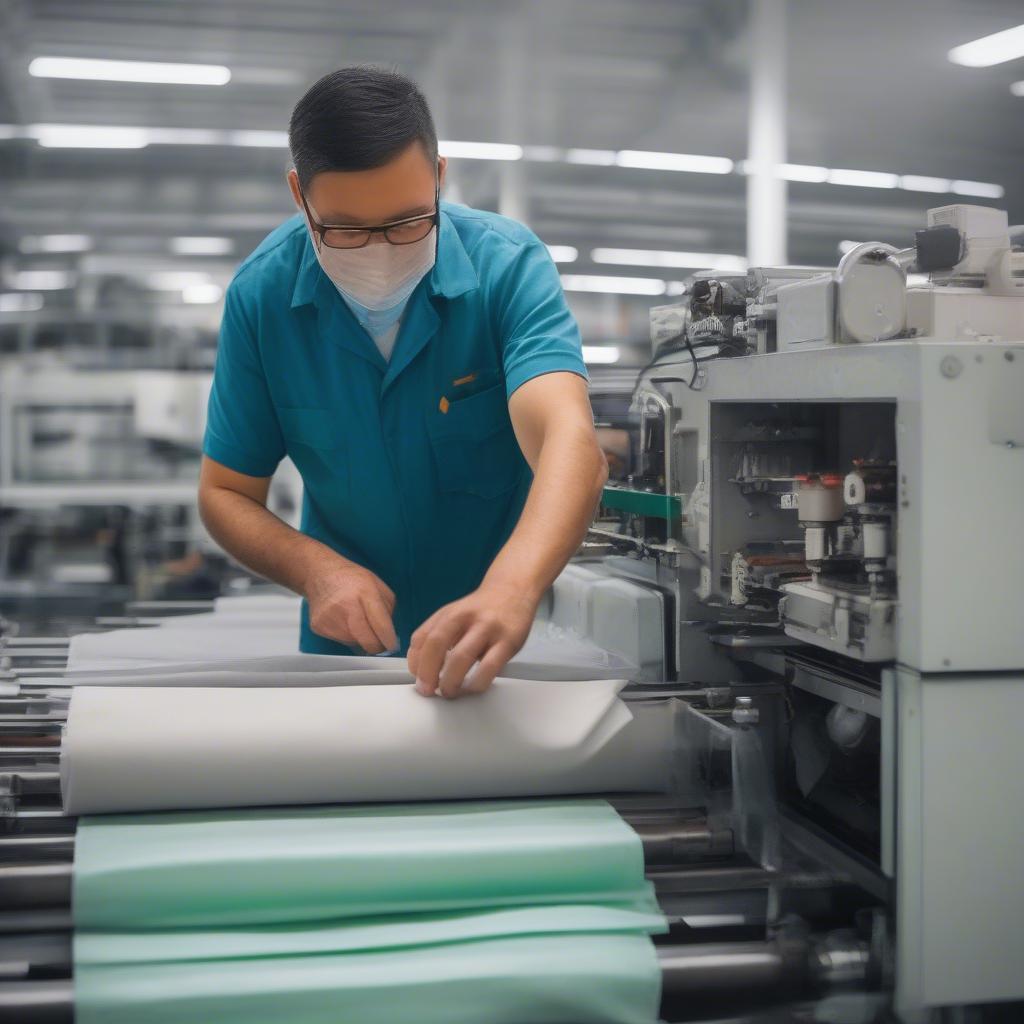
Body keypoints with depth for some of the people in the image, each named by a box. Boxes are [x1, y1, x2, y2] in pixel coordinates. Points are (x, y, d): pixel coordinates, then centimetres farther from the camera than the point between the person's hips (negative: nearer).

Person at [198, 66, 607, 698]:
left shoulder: (508, 266, -17)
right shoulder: (262, 294, -9)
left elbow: (571, 443, -33)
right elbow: (226, 493, -1)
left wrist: (510, 593, -53)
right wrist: (316, 568, -22)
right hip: (350, 647, 1)